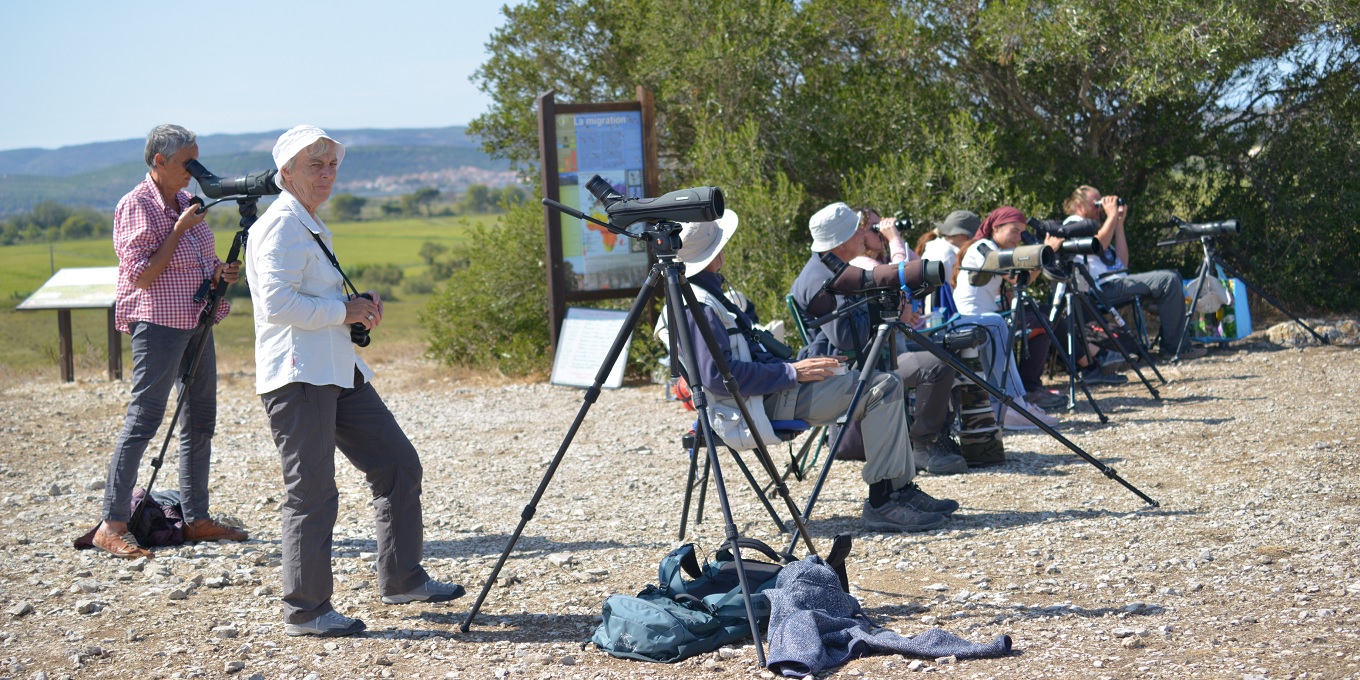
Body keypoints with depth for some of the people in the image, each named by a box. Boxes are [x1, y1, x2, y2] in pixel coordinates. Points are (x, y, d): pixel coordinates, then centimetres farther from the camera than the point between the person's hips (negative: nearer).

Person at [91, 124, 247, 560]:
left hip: (198, 320, 9)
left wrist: (220, 272, 1)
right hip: (158, 323, -8)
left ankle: (196, 519, 17)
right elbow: (142, 275, -16)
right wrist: (179, 229, -15)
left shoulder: (186, 203, 14)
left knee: (200, 420, 9)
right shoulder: (136, 206, -10)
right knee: (142, 420, -10)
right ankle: (111, 527, -7)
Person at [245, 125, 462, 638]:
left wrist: (360, 305, 11)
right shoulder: (282, 225, -11)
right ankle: (305, 611, 4)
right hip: (298, 378, -10)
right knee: (311, 494, -6)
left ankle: (402, 579, 20)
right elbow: (278, 303, -22)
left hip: (337, 373, 10)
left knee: (398, 465, 11)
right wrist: (345, 310, -15)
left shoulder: (311, 226, 19)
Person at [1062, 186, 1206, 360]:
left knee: (1173, 276, 13)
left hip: (1116, 282, 10)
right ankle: (1174, 347, -15)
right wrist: (1112, 216, -8)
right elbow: (1096, 245, -19)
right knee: (1168, 280, -18)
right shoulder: (1073, 223, 3)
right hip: (1104, 288, -10)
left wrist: (1119, 222, 17)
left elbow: (1122, 263, 19)